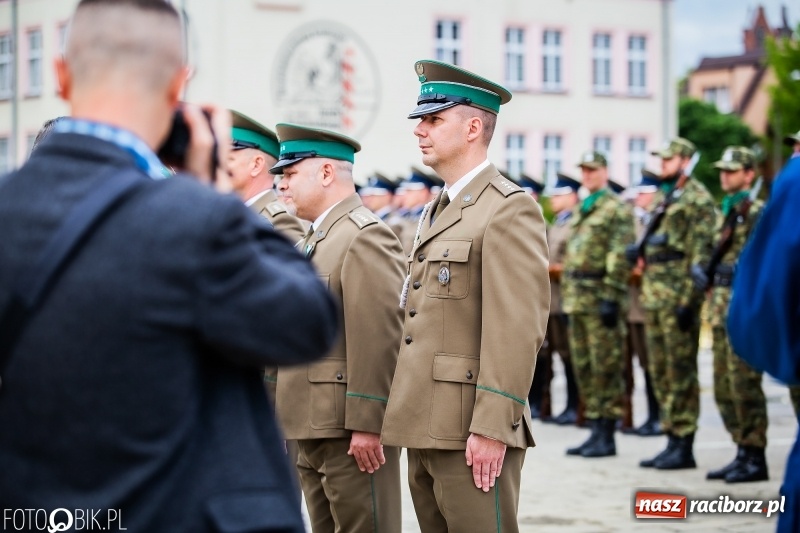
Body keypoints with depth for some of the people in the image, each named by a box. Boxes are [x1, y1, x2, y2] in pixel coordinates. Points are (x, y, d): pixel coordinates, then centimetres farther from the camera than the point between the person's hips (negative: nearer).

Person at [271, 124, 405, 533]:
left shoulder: (365, 236, -12)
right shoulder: (315, 238, 19)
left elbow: (379, 339, -19)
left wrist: (366, 424, -21)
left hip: (351, 428, -10)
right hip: (313, 427, 10)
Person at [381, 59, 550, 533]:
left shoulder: (510, 209, -10)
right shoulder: (436, 211, 20)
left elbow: (519, 330, -17)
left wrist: (491, 428, -22)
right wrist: (408, 421, 15)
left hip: (472, 430, -9)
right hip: (425, 427, 9)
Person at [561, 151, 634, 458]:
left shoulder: (616, 209, -6)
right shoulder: (579, 211, 19)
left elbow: (619, 258, -13)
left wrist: (611, 298, -19)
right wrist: (566, 295, 18)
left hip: (599, 297, -9)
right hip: (576, 299, 9)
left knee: (605, 367, -5)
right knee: (583, 367, 9)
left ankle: (607, 437, -2)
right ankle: (596, 430, 15)